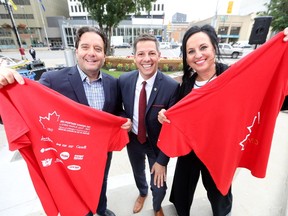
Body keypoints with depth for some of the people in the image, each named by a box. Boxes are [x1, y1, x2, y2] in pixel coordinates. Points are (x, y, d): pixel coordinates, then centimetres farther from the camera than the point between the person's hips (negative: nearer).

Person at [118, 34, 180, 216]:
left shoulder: (172, 86, -25)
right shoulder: (124, 80, -15)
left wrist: (162, 160, -13)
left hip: (157, 143, -3)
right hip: (133, 139, 4)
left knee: (158, 184, 18)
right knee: (138, 173, 30)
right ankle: (142, 193, 68)